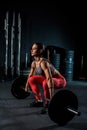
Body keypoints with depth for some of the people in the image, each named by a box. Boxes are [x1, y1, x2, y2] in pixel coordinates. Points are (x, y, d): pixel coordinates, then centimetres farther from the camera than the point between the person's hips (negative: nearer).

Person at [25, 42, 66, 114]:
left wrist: (52, 98, -44)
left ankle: (48, 104, -15)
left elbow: (50, 80, -40)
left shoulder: (43, 62, -31)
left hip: (60, 80, -8)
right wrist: (27, 86, 22)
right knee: (31, 80, 6)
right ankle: (39, 101, 15)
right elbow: (30, 75, 13)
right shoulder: (34, 63, -5)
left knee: (46, 83, -38)